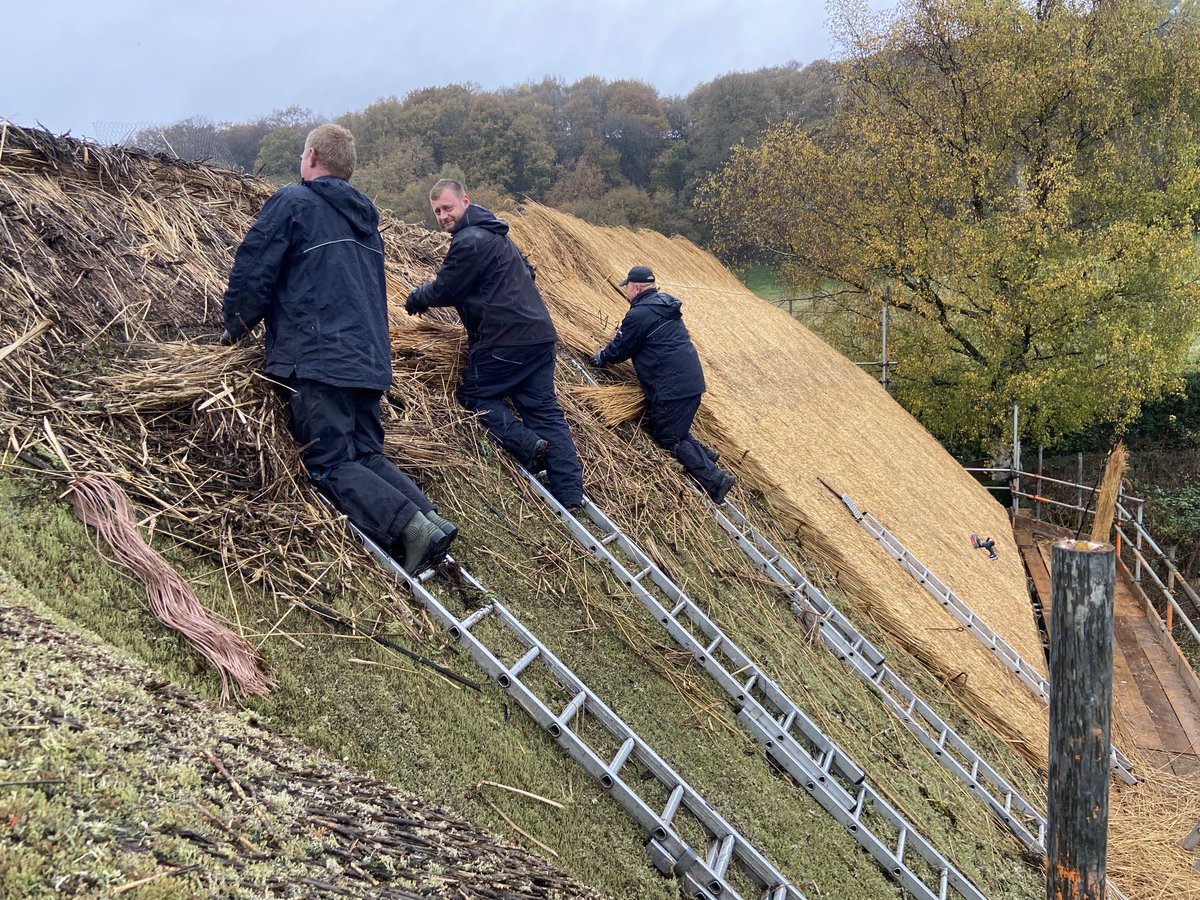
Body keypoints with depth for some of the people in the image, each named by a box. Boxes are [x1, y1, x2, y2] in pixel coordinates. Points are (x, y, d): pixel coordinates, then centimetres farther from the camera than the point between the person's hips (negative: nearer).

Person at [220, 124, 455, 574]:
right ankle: (430, 518, -8)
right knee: (367, 456, 12)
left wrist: (235, 327, 12)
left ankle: (412, 527, -23)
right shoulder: (364, 215, 22)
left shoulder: (292, 202, -1)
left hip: (317, 360, -7)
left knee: (332, 467, -6)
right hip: (370, 361, 7)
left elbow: (253, 273, -4)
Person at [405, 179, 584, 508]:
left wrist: (415, 299, 13)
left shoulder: (470, 241, -11)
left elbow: (443, 291, -5)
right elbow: (526, 271, 33)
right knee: (545, 410, 6)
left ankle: (528, 445, -12)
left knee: (475, 395, 8)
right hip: (540, 334, 9)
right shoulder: (496, 234, 20)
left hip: (504, 339, -9)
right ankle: (572, 496, 1)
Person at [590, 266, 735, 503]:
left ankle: (714, 479, -9)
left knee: (670, 438, -2)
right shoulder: (665, 304, 17)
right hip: (692, 379, 9)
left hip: (672, 386, -9)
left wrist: (601, 358, 18)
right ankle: (704, 454, 14)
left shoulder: (639, 314, -12)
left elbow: (620, 349, -3)